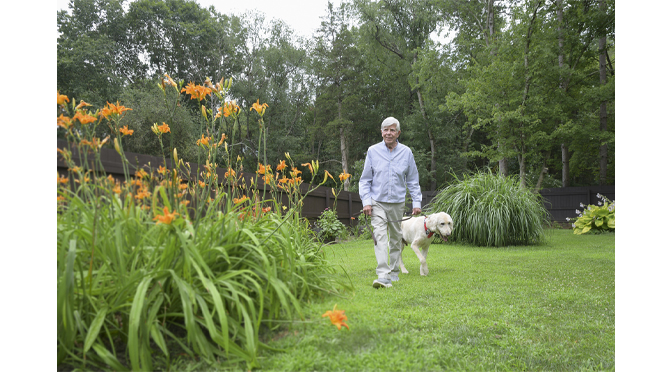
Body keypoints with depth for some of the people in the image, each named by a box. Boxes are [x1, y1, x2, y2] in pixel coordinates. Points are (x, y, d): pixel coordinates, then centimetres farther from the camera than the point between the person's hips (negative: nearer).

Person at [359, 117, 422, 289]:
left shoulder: (406, 152, 4)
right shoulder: (373, 151, 1)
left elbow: (413, 180, 10)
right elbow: (365, 179, 4)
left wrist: (417, 202, 3)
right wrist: (366, 201, -6)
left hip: (397, 203, 2)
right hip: (378, 202, -2)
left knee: (396, 238, 11)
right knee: (380, 237, -15)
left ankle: (394, 272, 27)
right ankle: (383, 276, -20)